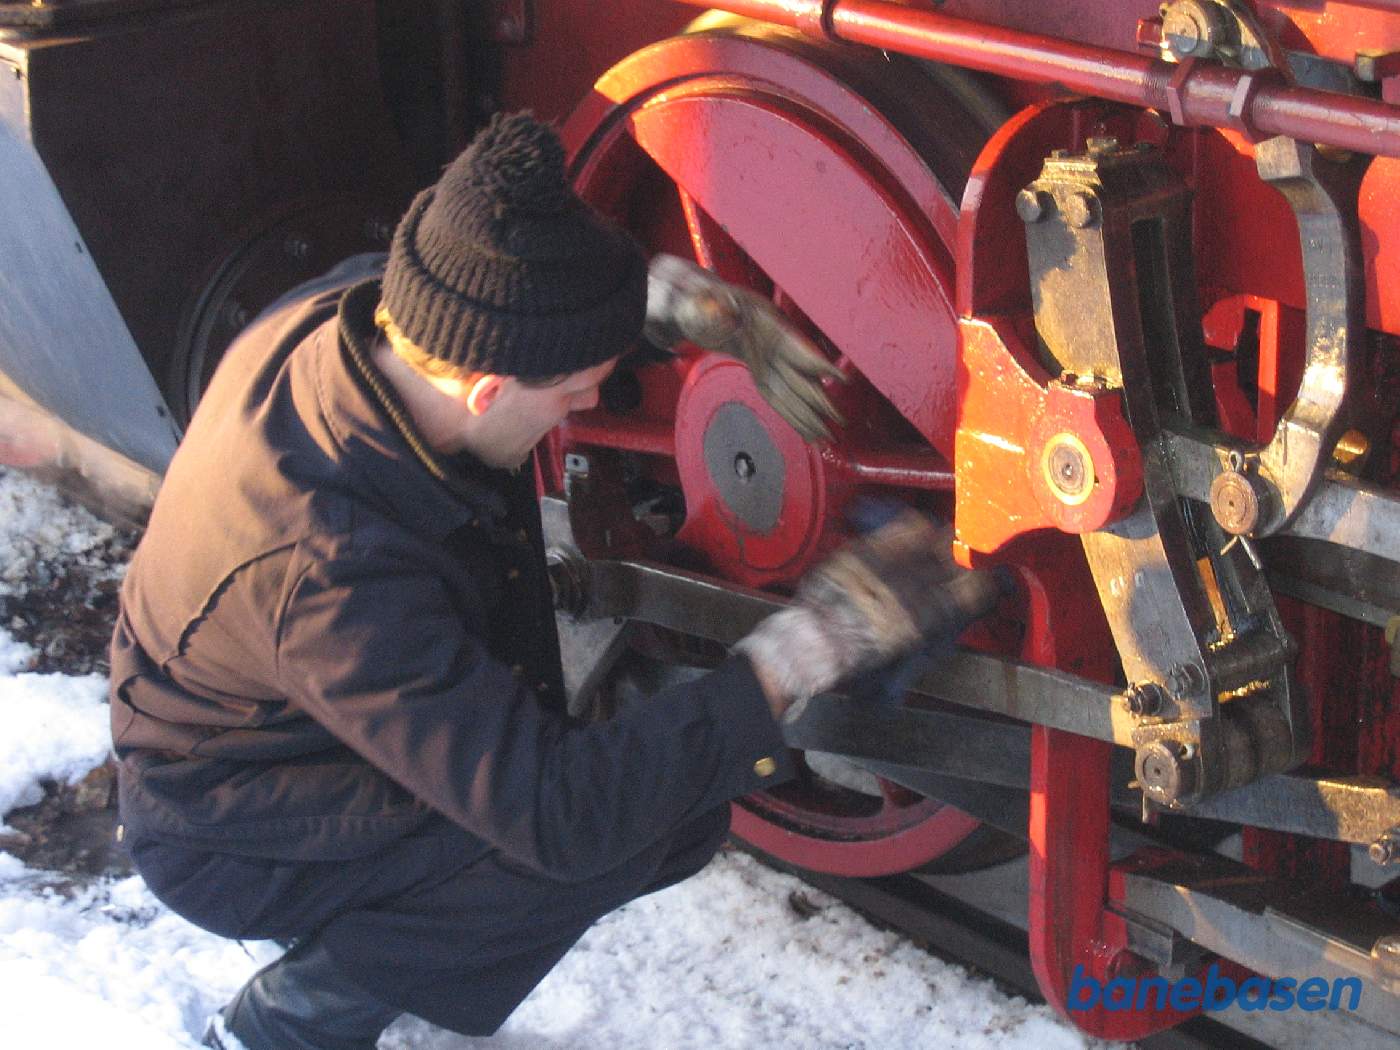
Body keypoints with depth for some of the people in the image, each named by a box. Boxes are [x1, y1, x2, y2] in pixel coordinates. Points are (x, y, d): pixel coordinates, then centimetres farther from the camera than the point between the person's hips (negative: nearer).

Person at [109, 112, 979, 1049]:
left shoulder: (352, 312, -17)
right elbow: (556, 814, -37)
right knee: (655, 825, -22)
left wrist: (683, 298, -7)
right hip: (227, 843, -9)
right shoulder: (332, 572, -40)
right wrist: (811, 645, -35)